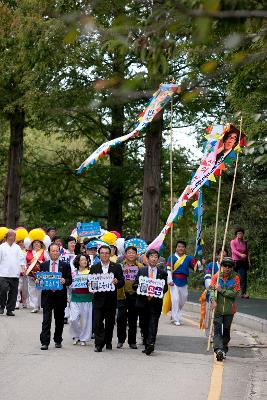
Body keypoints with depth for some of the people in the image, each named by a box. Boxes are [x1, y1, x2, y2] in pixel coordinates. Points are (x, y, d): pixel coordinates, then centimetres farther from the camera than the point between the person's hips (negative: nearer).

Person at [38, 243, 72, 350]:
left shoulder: (65, 266, 5)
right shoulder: (43, 265, 8)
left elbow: (70, 280, 2)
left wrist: (65, 281, -19)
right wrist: (38, 281, -12)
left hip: (60, 296, 1)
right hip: (47, 295, -1)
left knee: (59, 320, 10)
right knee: (46, 319, -8)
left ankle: (58, 341, 23)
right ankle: (45, 342, -10)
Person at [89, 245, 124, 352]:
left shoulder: (116, 267, 6)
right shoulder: (94, 268, 9)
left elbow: (122, 282, 3)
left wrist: (117, 282, -18)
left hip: (111, 299, 0)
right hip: (98, 299, 0)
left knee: (110, 322, 8)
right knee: (97, 322, -8)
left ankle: (108, 342, 23)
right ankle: (99, 344, -5)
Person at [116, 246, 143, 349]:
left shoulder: (140, 267, 8)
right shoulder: (120, 265, 5)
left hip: (135, 295, 1)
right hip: (122, 295, -1)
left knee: (133, 319, 7)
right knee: (121, 317, -7)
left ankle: (132, 341, 15)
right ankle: (120, 340, 7)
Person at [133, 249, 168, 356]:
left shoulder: (162, 273, 8)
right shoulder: (141, 271, 9)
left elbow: (165, 287, 9)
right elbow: (134, 285, 5)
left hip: (155, 302, -2)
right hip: (143, 302, 2)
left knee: (153, 324, -13)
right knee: (144, 325, 7)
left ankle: (151, 344, -21)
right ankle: (147, 345, 17)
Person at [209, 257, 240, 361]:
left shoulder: (235, 277, -2)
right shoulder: (216, 276, -1)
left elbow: (235, 293, -10)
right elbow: (211, 289, -10)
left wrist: (221, 290, -18)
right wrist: (213, 300, -28)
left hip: (229, 309, 1)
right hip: (218, 308, -1)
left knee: (226, 330, 12)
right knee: (217, 330, -13)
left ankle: (224, 350, 25)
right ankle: (219, 350, -24)